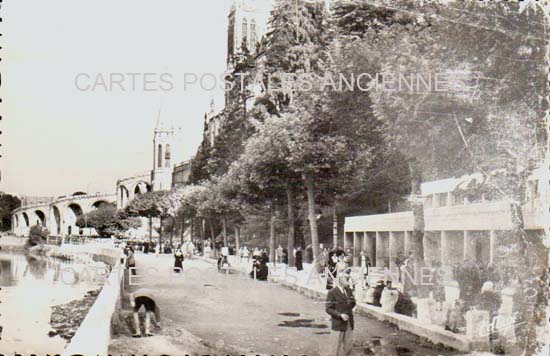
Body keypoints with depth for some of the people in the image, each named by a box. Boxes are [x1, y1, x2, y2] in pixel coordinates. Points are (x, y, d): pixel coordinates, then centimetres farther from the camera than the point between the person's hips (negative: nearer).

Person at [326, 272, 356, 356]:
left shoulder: (349, 291, 9)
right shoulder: (332, 292, -9)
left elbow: (353, 304, 15)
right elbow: (329, 309, -11)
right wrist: (340, 315, -23)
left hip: (349, 323, 6)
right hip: (338, 323, -6)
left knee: (348, 345, 10)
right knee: (336, 346, 1)